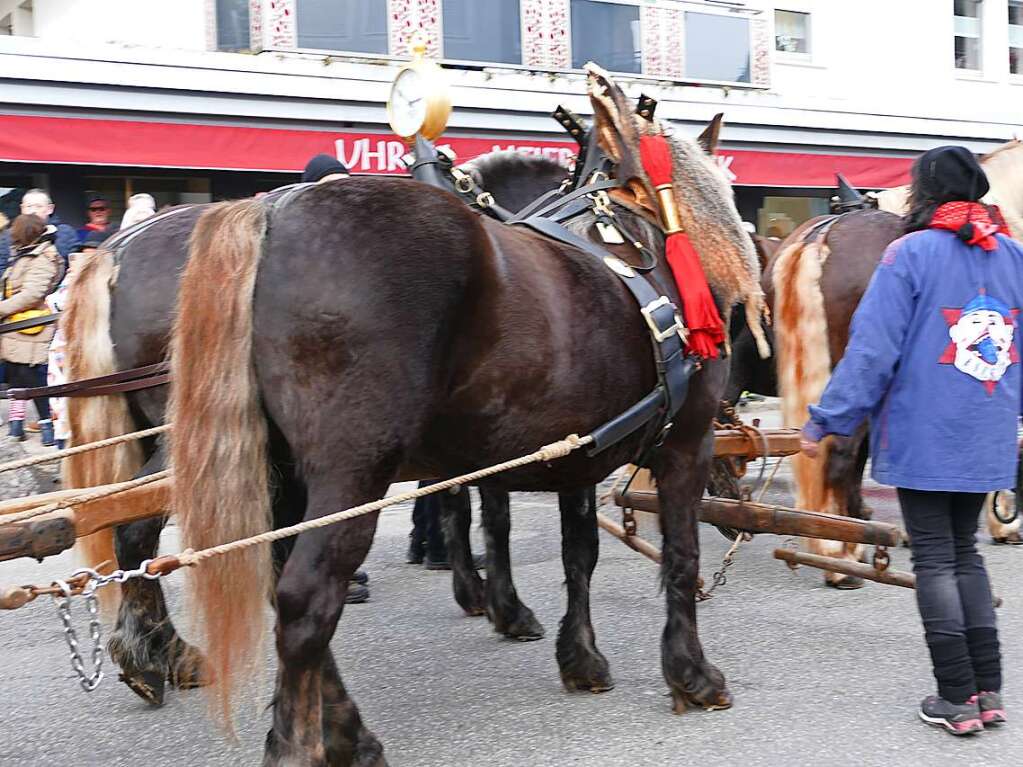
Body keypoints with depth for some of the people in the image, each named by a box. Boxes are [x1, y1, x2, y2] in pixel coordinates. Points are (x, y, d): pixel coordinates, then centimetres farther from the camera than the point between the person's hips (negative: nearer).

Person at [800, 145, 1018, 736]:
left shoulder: (912, 253, -9)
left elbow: (873, 348, -14)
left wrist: (828, 420, -10)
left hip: (923, 435, -5)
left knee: (934, 557, 3)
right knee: (966, 551, 17)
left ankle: (958, 698, 3)